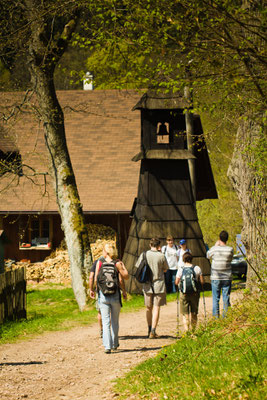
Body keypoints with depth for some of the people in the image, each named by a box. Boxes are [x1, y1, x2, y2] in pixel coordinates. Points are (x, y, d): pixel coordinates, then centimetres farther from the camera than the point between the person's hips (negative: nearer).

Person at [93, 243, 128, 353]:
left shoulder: (99, 263, -3)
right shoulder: (117, 264, -6)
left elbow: (96, 279, -1)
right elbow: (122, 280, -9)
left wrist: (97, 289, 16)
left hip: (103, 295, 0)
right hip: (115, 295, 0)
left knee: (105, 321, 1)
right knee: (115, 321, 15)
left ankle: (107, 346, -10)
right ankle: (114, 344, 26)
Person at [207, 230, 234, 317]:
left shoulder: (214, 249, -10)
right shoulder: (230, 250, -8)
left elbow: (208, 255, 10)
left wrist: (216, 245, 15)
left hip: (216, 278, -1)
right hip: (227, 277, 1)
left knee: (215, 298, 6)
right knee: (226, 298, 6)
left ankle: (216, 316, 6)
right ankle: (226, 316, 6)